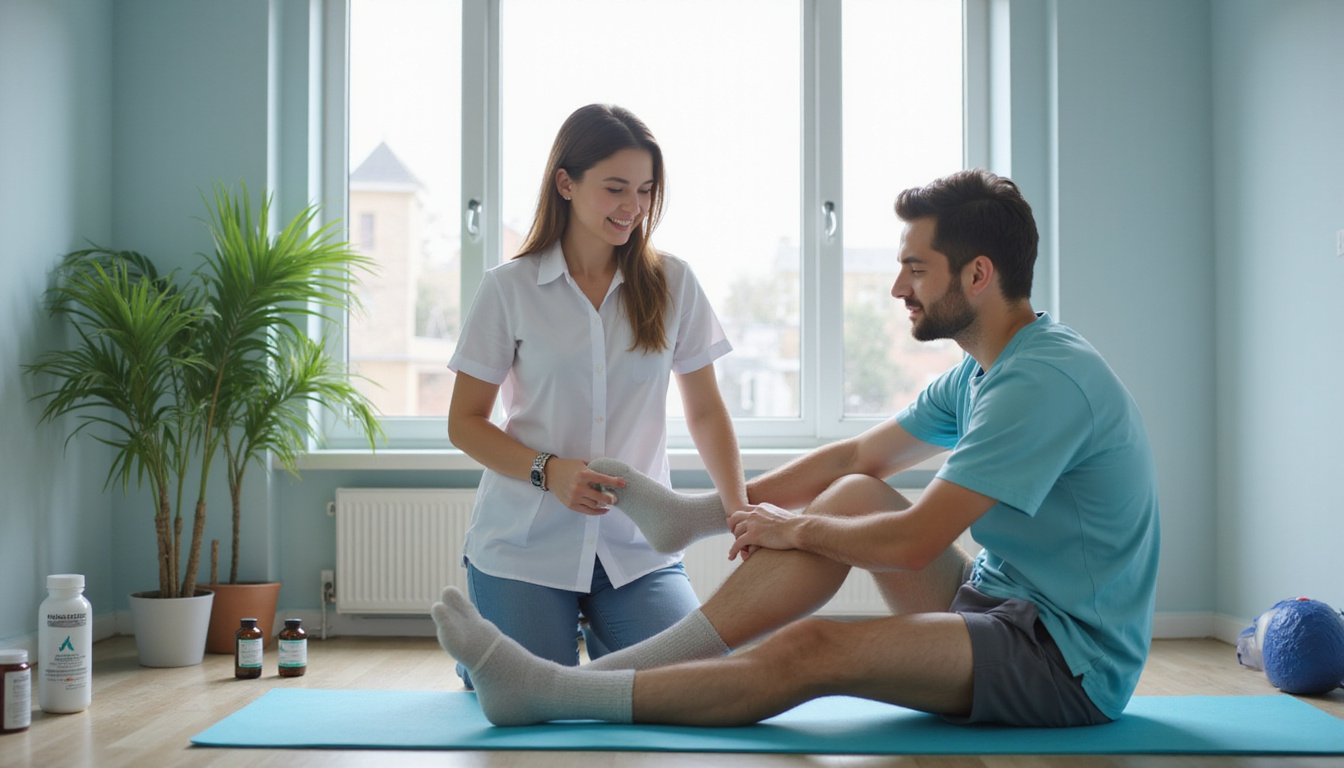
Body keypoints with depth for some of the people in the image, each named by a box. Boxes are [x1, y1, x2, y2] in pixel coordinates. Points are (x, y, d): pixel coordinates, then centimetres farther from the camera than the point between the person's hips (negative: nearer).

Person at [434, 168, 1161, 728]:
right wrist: (738, 503, 13)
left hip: (1073, 662, -9)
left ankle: (551, 694, -16)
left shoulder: (1044, 380, -22)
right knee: (853, 496, -1)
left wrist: (793, 528, -8)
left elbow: (911, 542, -25)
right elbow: (860, 455, 19)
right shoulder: (983, 373, 11)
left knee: (812, 652, -21)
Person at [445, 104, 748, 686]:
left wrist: (738, 507, -8)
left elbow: (705, 411, 8)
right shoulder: (510, 289, -2)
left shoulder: (673, 285, 4)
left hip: (637, 546, 2)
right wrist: (547, 471, -17)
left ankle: (602, 642, 19)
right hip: (525, 546, -2)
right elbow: (464, 422, 1)